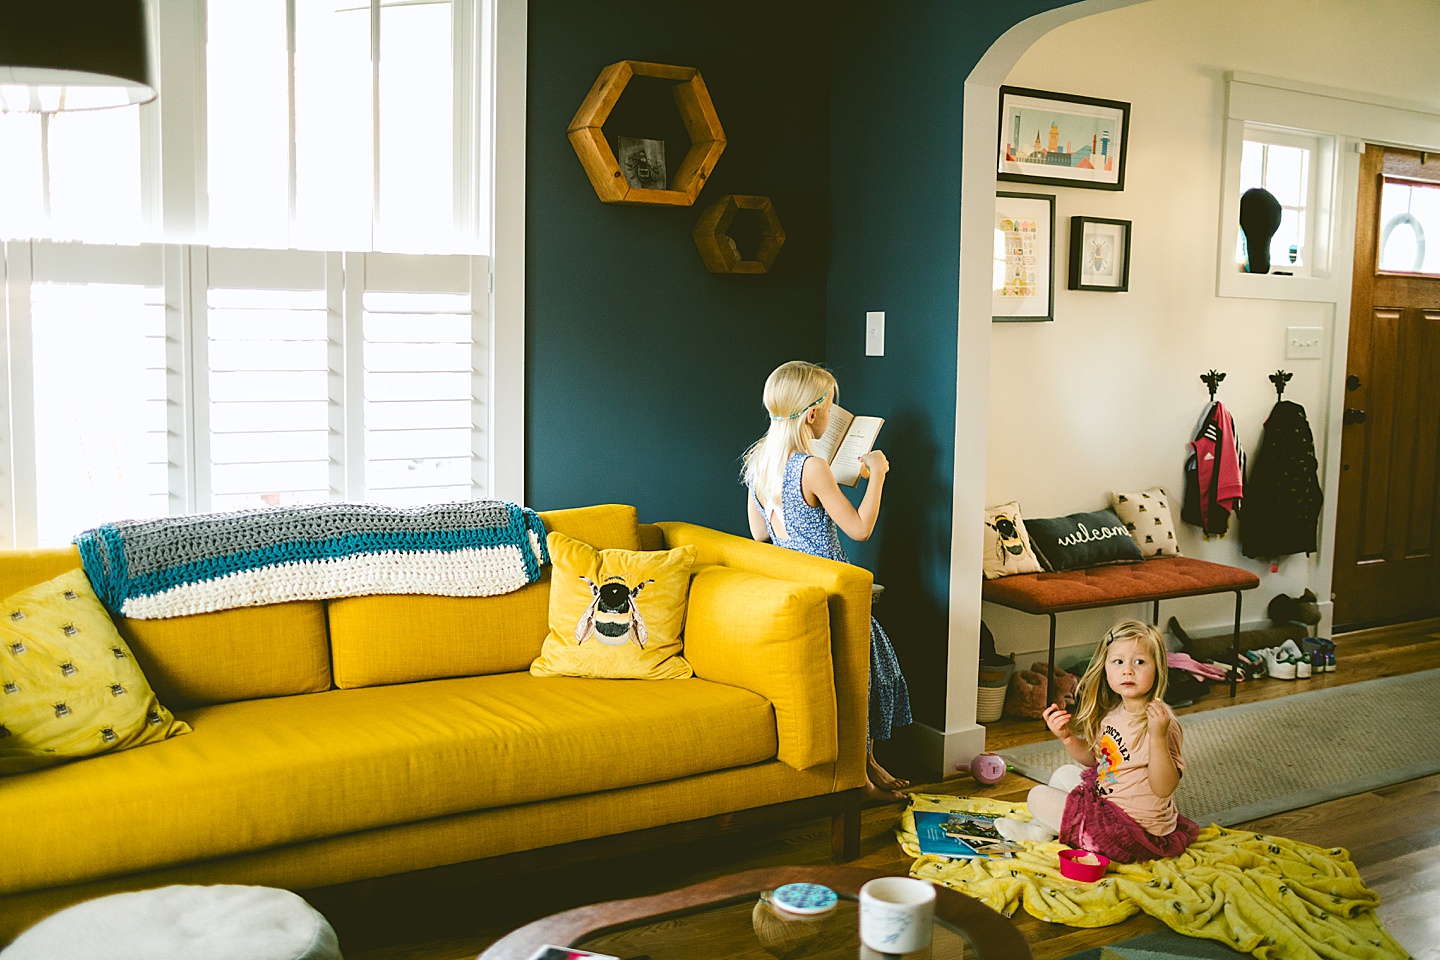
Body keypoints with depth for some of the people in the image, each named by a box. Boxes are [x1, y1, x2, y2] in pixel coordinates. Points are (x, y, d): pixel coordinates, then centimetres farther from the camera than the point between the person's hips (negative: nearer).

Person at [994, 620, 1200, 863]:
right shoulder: (1114, 712, 2)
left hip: (1134, 829, -9)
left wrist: (1158, 736, -44)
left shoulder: (1160, 721, -26)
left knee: (1039, 797, -4)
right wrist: (1067, 737, -3)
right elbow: (1092, 757, 16)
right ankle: (1037, 829, 36)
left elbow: (1164, 788, -31)